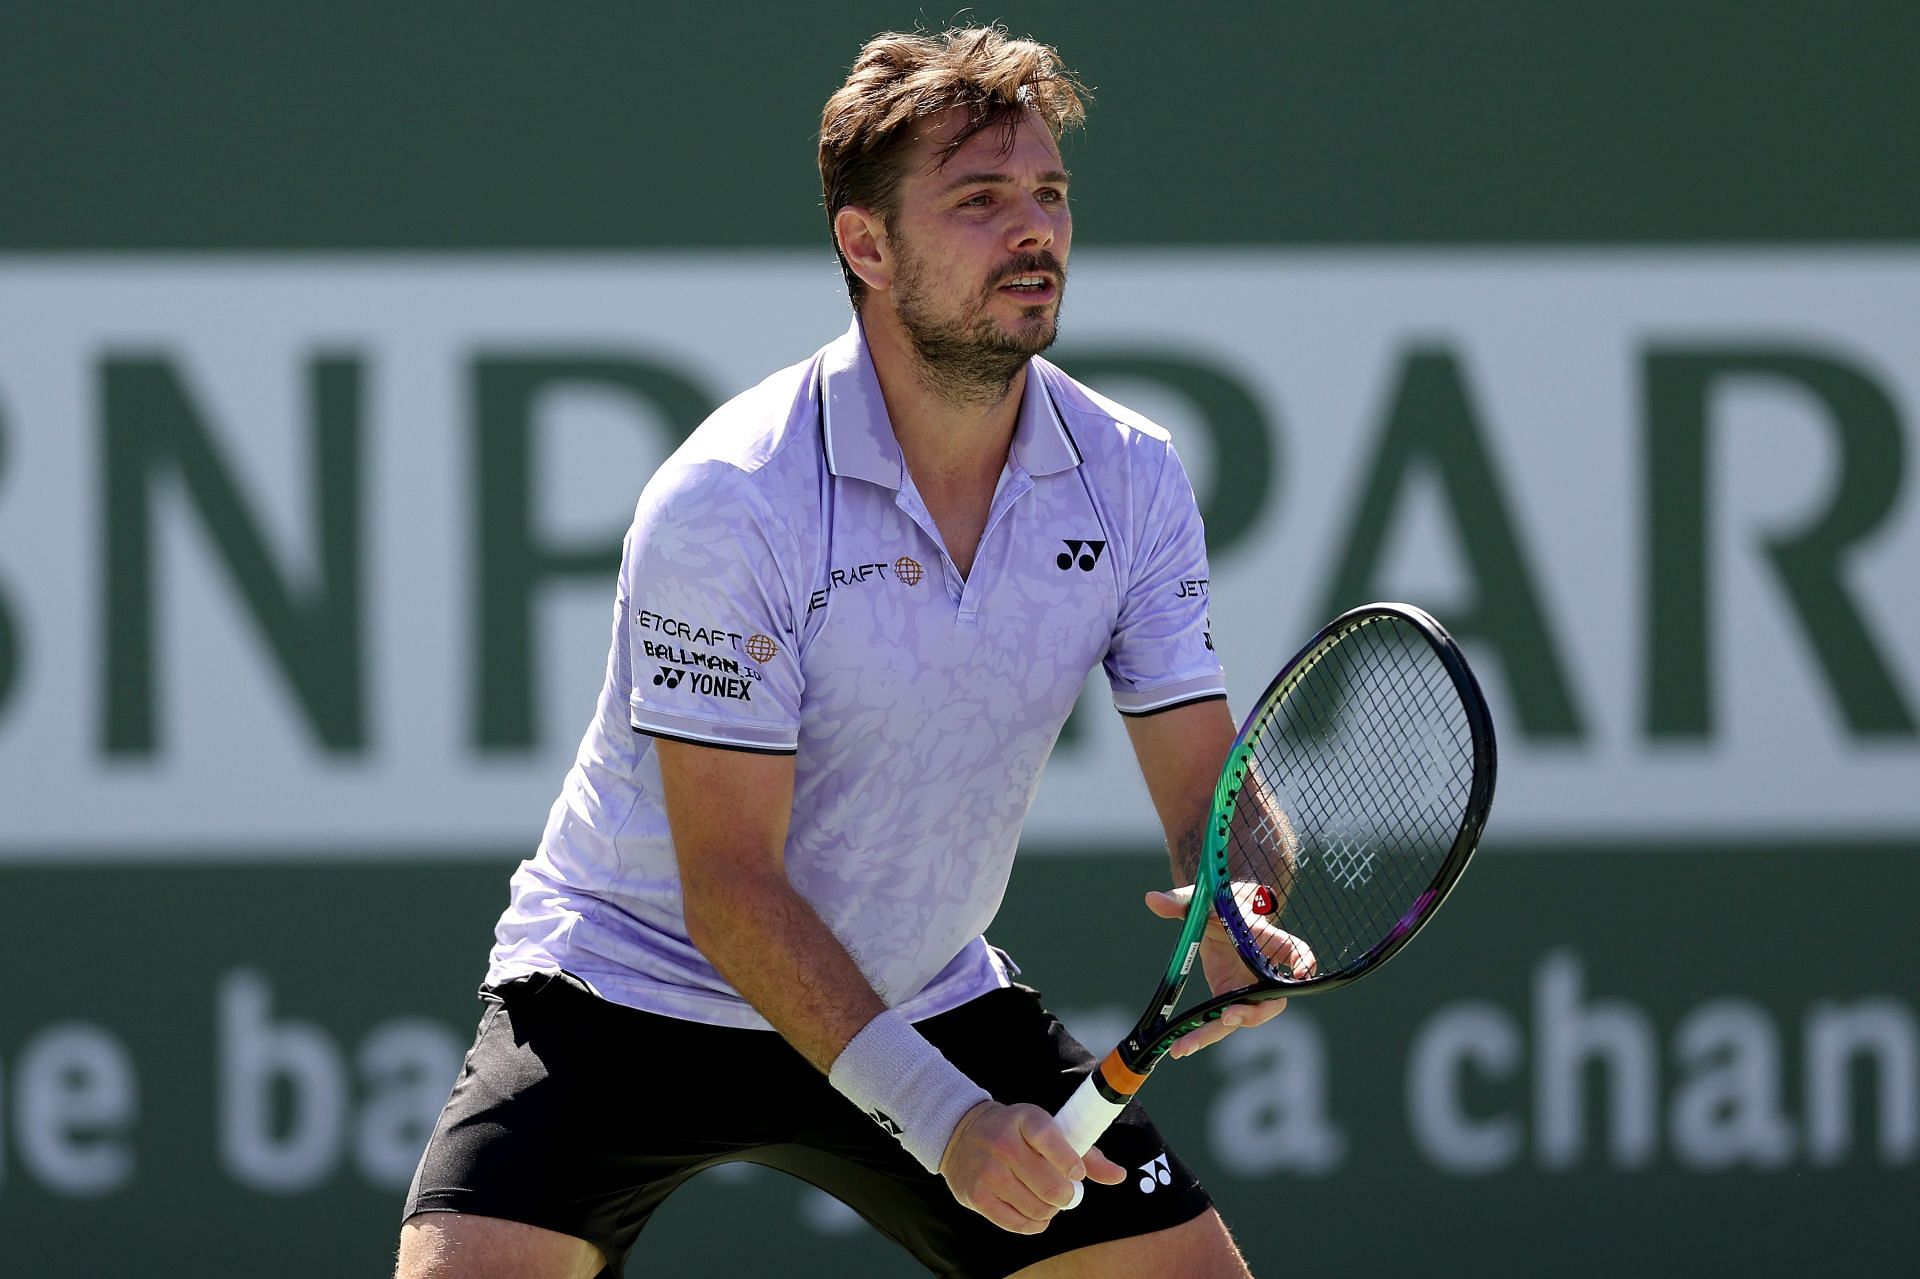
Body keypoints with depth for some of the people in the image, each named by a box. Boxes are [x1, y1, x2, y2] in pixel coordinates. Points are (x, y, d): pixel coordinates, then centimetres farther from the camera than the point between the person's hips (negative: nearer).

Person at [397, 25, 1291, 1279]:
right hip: (636, 985, -5)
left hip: (930, 1002, 5)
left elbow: (1212, 795, -6)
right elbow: (730, 886, -24)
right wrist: (941, 1120, -34)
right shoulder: (725, 504, -25)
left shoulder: (1131, 479, -8)